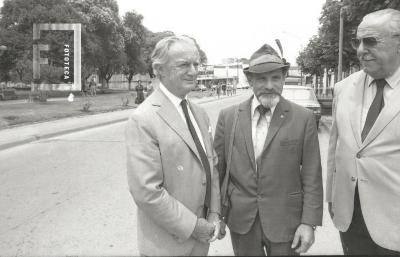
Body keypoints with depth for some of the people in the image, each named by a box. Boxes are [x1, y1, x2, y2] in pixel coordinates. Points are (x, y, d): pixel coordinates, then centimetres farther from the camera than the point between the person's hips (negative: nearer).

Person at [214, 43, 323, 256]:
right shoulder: (228, 117, -3)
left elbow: (312, 177, -5)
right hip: (240, 220, 2)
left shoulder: (303, 118, -7)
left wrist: (309, 222, -8)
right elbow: (217, 169, 3)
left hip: (285, 221, -1)